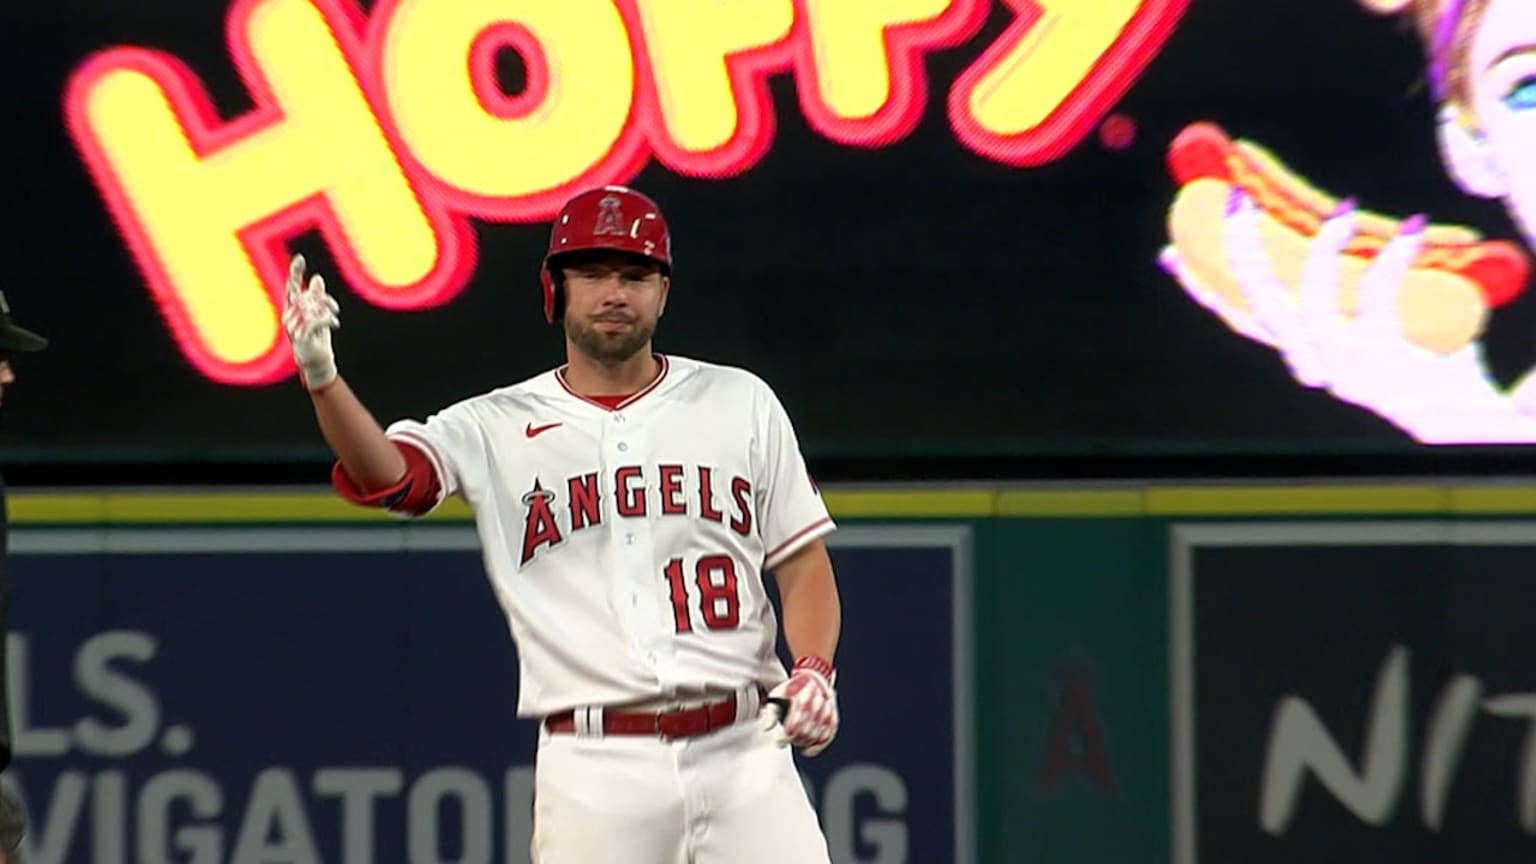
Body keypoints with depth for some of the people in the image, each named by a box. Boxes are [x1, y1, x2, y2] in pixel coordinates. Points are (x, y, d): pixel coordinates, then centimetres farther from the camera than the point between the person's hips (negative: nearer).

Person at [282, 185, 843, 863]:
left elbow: (804, 564, 12)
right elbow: (385, 475, -13)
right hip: (596, 767, -1)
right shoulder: (496, 428, 5)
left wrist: (812, 673, -7)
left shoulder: (739, 403, 10)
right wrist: (321, 377, -32)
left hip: (742, 750, 1)